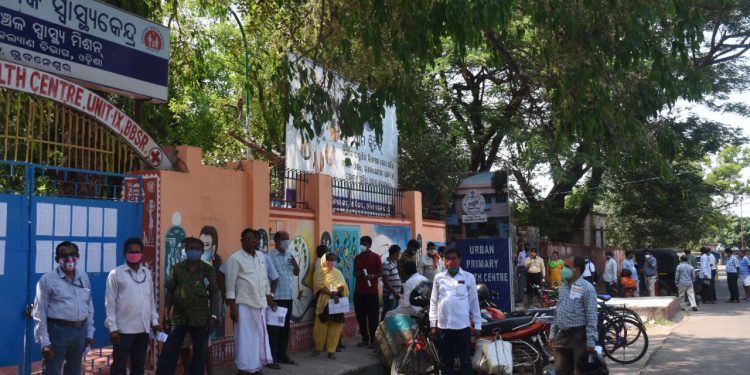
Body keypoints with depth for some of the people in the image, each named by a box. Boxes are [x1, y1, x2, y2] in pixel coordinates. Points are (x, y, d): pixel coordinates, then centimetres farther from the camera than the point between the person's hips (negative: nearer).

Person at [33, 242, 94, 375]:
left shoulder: (84, 277, 9)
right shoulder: (47, 279, -5)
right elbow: (40, 313, -6)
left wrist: (89, 332, 11)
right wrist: (44, 342, -11)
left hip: (80, 331, 5)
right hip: (58, 330, -5)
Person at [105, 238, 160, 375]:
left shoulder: (147, 273, 9)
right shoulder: (116, 274, -5)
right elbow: (110, 302, -6)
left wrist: (154, 321, 11)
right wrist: (113, 327, -10)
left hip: (143, 328, 5)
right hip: (124, 329, -5)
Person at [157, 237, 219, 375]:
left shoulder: (208, 270, 0)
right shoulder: (177, 268, 2)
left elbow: (212, 295, 3)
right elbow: (170, 293, 6)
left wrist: (213, 316, -4)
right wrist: (166, 315, 1)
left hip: (201, 319, 0)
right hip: (179, 317, 1)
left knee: (200, 354, 7)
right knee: (168, 353, 2)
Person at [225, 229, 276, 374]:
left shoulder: (262, 256, 12)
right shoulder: (235, 258, -7)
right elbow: (230, 284, -9)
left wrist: (270, 298, 16)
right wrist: (232, 306, -13)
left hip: (260, 303, 6)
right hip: (244, 304, -6)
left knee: (261, 333, 14)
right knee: (245, 336, -1)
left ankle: (263, 361, 26)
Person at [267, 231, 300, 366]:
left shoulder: (290, 255, 11)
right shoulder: (270, 256, -10)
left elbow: (297, 273, 17)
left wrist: (295, 264, -4)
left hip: (288, 296, 7)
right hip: (276, 297, -7)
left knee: (285, 327, 13)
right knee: (274, 327, -2)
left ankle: (282, 355, 22)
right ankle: (272, 357, 5)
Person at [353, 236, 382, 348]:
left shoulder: (376, 257, -2)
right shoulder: (357, 258, 11)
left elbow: (380, 272, -2)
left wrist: (372, 276, -20)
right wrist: (357, 274, -6)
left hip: (372, 291, -5)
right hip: (359, 291, 5)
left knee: (373, 316, -2)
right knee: (360, 316, 6)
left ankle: (373, 340, 5)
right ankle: (365, 339, 16)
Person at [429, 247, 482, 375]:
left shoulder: (468, 277, 2)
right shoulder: (439, 277, 7)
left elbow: (474, 302, 4)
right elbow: (433, 302, 9)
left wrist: (477, 325, 3)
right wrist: (433, 324, 6)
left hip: (462, 326, -2)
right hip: (443, 326, 2)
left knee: (465, 360, 4)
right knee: (446, 360, 11)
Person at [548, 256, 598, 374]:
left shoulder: (586, 288, -12)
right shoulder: (563, 287, 12)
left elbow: (591, 317, -16)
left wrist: (590, 341, -19)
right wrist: (552, 333, 14)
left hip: (579, 336, -7)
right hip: (562, 336, 8)